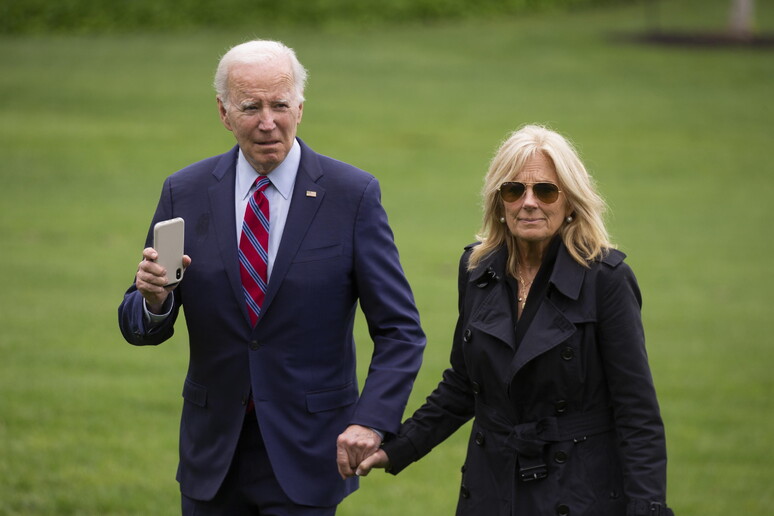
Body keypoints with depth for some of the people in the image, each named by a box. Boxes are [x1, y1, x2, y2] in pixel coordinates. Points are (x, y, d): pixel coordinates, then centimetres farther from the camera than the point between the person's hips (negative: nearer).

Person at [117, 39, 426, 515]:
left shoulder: (353, 195, -6)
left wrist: (372, 421, -20)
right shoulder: (185, 193, 1)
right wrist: (154, 300, -19)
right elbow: (139, 328, 5)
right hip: (213, 455, 3)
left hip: (306, 457, -3)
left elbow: (400, 331, -5)